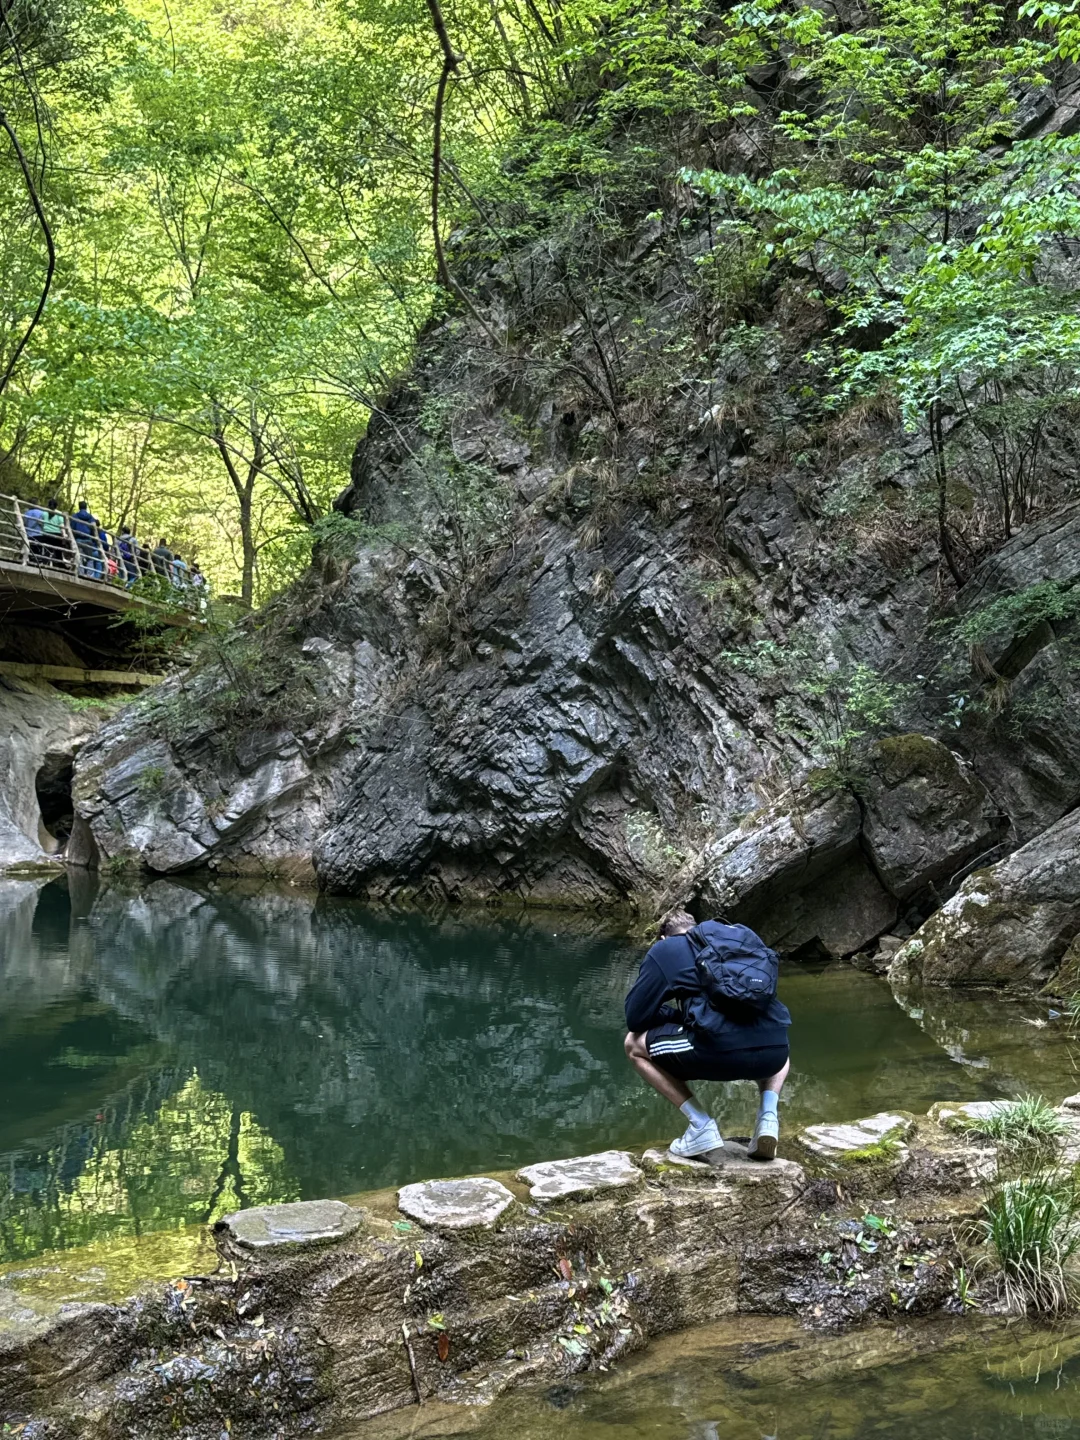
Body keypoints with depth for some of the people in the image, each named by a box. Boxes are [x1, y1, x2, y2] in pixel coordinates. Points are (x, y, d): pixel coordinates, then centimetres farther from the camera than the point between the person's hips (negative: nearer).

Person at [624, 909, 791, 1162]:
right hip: (773, 1052, 5)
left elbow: (635, 1018, 14)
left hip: (719, 1050, -5)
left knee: (634, 1044, 19)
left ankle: (701, 1126, 8)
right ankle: (768, 1116, 14)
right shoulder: (745, 935, 27)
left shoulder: (664, 949, 15)